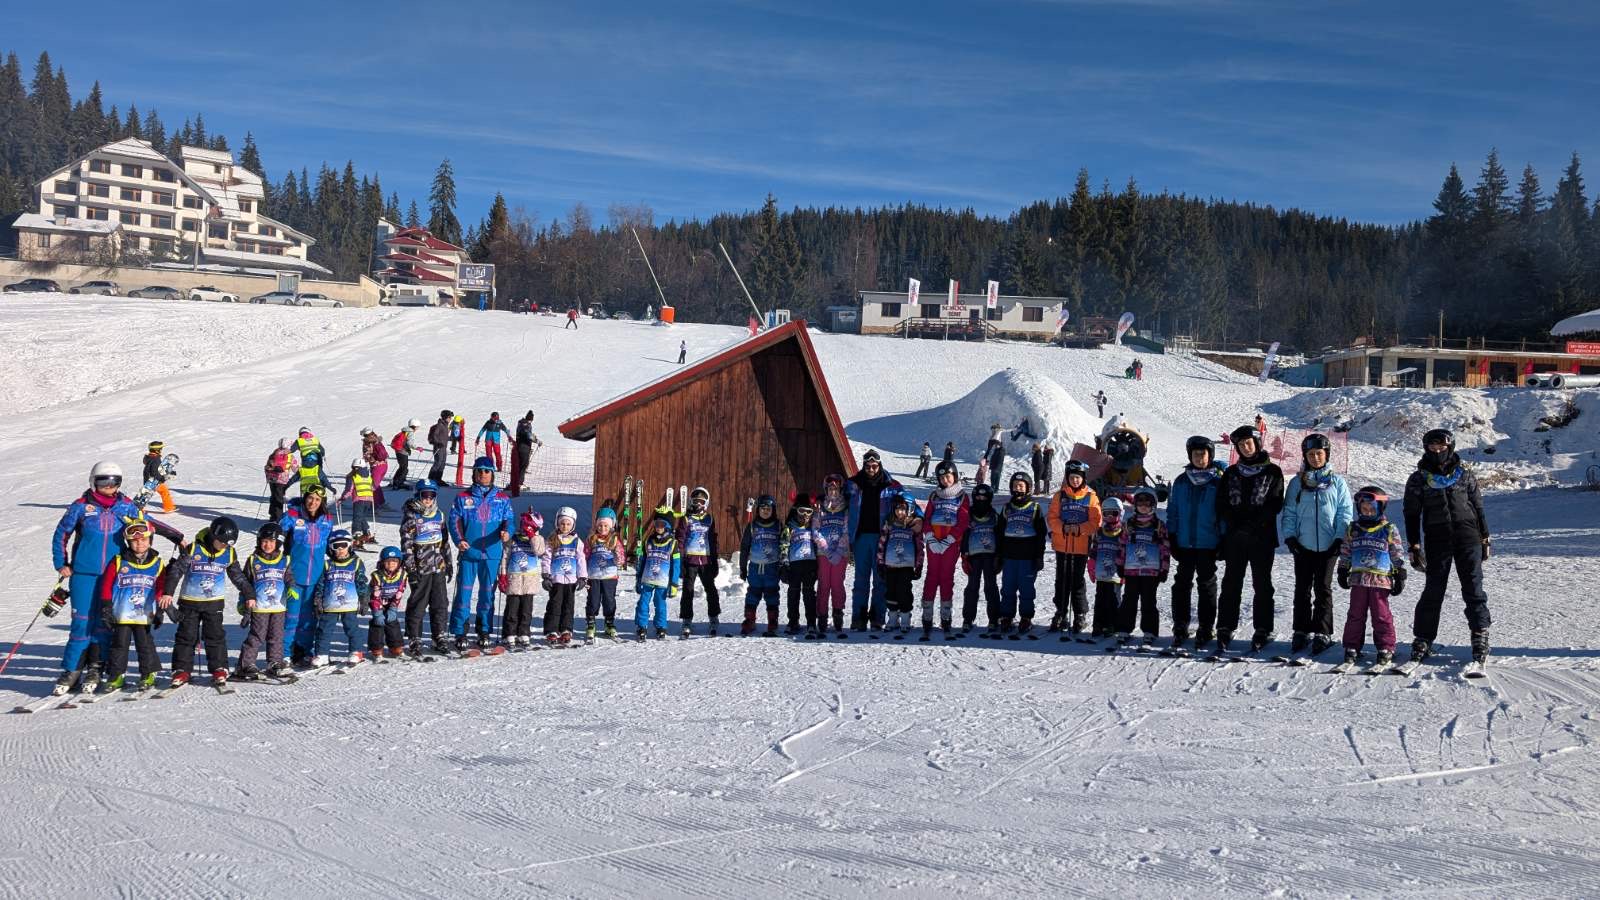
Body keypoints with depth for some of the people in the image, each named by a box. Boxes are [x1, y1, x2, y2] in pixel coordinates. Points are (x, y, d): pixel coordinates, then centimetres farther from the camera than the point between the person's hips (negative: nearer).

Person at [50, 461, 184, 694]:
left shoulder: (125, 506, 4)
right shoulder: (81, 507, 0)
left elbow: (148, 523, 12)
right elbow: (61, 534, 9)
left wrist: (176, 536, 7)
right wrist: (61, 564, 4)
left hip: (114, 575, 2)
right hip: (84, 574, -2)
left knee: (105, 623, 2)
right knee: (82, 623, -5)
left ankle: (95, 668, 13)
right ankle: (72, 670, 4)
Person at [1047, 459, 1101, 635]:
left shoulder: (1091, 497, -1)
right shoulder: (1060, 496, 4)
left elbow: (1095, 522, -4)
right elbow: (1052, 518, 1)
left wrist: (1080, 529, -19)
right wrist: (1063, 528, -16)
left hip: (1081, 546, -2)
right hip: (1062, 545, 2)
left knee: (1078, 581, 1)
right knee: (1062, 581, 8)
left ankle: (1080, 616, 11)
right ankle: (1061, 614, 18)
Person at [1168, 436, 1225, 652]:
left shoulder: (1218, 482, -1)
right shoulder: (1181, 482, 7)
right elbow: (1172, 511, 9)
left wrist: (1224, 540, -5)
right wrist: (1172, 537, 2)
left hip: (1208, 544, -3)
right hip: (1184, 543, 3)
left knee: (1207, 586, 4)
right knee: (1182, 585, 5)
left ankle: (1205, 630, 10)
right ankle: (1180, 629, 12)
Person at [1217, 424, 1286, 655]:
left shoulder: (1272, 471, 4)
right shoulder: (1231, 473, 13)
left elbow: (1275, 503, -4)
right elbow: (1221, 504, 8)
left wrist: (1252, 523, -13)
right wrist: (1236, 523, -9)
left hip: (1262, 537, -2)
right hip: (1234, 537, 2)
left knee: (1262, 585, 2)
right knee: (1231, 585, 0)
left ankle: (1262, 632, 6)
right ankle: (1225, 631, 1)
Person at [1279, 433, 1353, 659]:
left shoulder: (1336, 482, 4)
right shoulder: (1297, 483, 8)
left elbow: (1346, 512, 2)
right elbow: (1289, 513, 7)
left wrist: (1340, 538, -8)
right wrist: (1289, 536, -5)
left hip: (1328, 546, -2)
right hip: (1303, 546, 2)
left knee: (1323, 588, 0)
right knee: (1302, 589, 6)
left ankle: (1323, 633, 5)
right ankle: (1302, 631, 14)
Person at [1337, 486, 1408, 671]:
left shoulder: (1389, 530, 0)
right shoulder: (1353, 529, 8)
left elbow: (1398, 555, 3)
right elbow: (1345, 553, 15)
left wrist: (1400, 577, 1)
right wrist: (1342, 572, 13)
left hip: (1381, 580, -3)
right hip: (1358, 579, 3)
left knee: (1381, 616, 1)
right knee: (1355, 615, 6)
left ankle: (1385, 650, 8)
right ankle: (1352, 648, 13)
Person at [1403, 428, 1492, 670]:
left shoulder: (1464, 475, 10)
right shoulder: (1419, 479, 7)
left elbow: (1478, 507, 15)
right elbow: (1412, 514, 7)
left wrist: (1484, 539, 12)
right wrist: (1414, 547, 1)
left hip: (1468, 536, 1)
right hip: (1437, 539, -1)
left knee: (1473, 587, -5)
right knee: (1434, 590, -1)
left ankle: (1480, 636, -1)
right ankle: (1423, 638, 7)